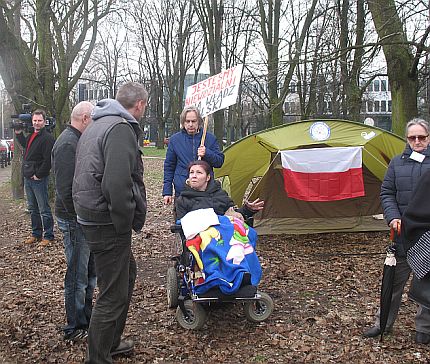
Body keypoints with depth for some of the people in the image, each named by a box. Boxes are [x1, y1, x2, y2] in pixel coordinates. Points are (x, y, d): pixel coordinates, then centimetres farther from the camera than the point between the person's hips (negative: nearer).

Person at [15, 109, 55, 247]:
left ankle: (48, 236, 7)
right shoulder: (31, 136, 13)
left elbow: (48, 160, -21)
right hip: (28, 178, 9)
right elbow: (24, 145, 36)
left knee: (44, 209, -1)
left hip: (39, 179, -9)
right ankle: (36, 234, 27)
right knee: (33, 209, 16)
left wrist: (38, 175, -18)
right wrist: (18, 133, 23)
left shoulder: (47, 138, -15)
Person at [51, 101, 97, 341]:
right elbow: (66, 188, -25)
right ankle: (76, 328, 15)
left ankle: (87, 316, 35)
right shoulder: (68, 144, -19)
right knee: (78, 274, 1)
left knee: (89, 270, 20)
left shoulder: (77, 141, 14)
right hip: (75, 220, -10)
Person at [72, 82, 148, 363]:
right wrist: (126, 224, -16)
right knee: (114, 293, -1)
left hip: (91, 215, 11)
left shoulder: (97, 125, 16)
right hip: (108, 224, -11)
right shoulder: (121, 129, -17)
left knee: (127, 274, 25)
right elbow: (117, 184, -28)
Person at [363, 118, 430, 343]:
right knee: (394, 281, 12)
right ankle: (383, 323, 27)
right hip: (404, 234, 1)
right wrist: (393, 217, -8)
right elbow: (386, 193, 7)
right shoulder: (397, 163, 5)